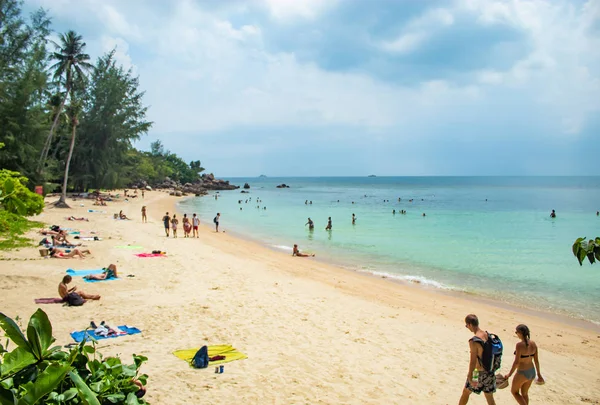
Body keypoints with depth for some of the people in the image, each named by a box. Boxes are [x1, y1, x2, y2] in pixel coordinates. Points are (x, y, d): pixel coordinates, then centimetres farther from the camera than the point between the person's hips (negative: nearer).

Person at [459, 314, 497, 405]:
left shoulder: (473, 341, -24)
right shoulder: (488, 335, -1)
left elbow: (473, 361, -23)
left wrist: (470, 378, -18)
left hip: (479, 374, -6)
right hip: (490, 373, 6)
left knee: (466, 392, 18)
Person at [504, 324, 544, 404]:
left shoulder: (520, 345, -25)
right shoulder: (533, 344, -4)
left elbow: (516, 362, -23)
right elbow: (536, 360, 5)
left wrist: (509, 374, -12)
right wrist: (539, 374, 17)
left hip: (522, 373, -7)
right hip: (532, 372, 7)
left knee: (514, 391, 18)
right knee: (524, 393, 26)